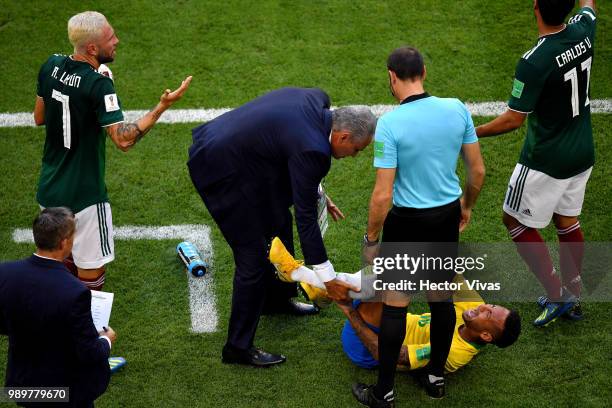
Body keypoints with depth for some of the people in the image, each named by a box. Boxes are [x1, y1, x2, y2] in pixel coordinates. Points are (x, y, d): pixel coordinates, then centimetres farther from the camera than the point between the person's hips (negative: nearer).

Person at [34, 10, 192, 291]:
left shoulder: (51, 66, -2)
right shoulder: (98, 85, -24)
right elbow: (123, 140, -24)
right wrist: (162, 106, -25)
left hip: (49, 188, 8)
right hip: (83, 194, -7)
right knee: (91, 269, 7)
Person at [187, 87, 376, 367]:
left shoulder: (317, 100, -3)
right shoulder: (312, 148, -28)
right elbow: (305, 218, -21)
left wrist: (316, 194, 11)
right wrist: (328, 278, -15)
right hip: (222, 172, -10)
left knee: (280, 222, 23)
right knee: (253, 257, -2)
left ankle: (277, 298, 45)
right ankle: (238, 347, 11)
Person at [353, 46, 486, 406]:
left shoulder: (390, 124, -20)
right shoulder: (457, 110, -6)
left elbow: (383, 195, -19)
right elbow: (478, 170, 3)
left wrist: (371, 239, -6)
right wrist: (467, 205, 21)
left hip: (407, 222, -5)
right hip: (448, 217, 5)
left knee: (395, 305, 6)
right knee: (442, 298, 18)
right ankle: (436, 377, 33)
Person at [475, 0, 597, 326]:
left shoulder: (533, 62, -28)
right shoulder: (583, 31, -8)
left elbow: (514, 119, -20)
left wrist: (472, 134, -7)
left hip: (546, 162, -7)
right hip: (582, 155, 7)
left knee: (516, 221, 10)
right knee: (567, 220, 21)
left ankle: (557, 295, 8)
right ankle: (572, 297, 32)